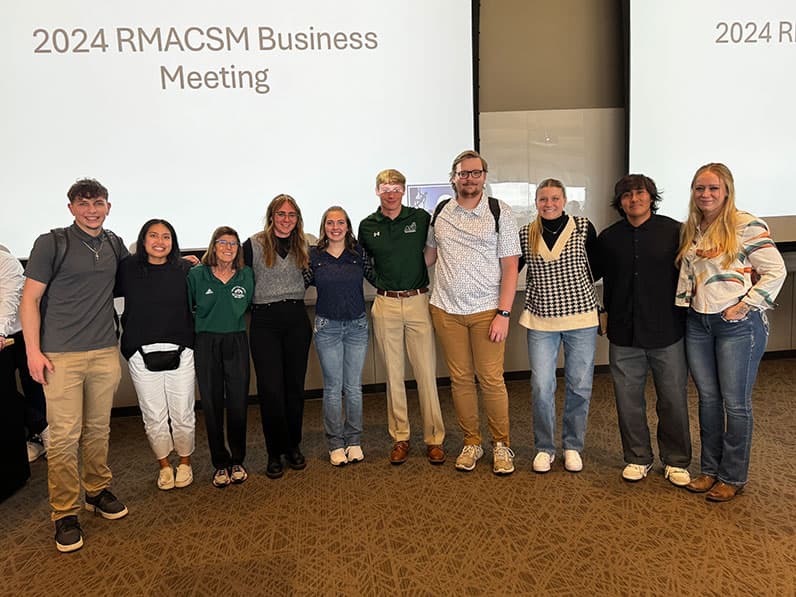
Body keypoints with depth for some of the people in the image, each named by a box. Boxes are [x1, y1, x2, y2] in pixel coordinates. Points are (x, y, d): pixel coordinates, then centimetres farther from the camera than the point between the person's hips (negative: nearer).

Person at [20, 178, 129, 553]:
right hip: (61, 355, -4)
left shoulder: (114, 244, 10)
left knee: (98, 429, 13)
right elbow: (30, 299, -4)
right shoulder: (51, 243, -4)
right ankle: (65, 514, 12)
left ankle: (98, 491, 30)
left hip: (105, 353, 4)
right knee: (65, 436, -1)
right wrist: (33, 351, -9)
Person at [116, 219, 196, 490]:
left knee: (183, 414, 6)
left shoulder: (185, 269, 1)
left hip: (180, 352, 0)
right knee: (154, 416, 9)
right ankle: (164, 465, 30)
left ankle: (185, 462, 30)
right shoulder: (127, 268, 1)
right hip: (142, 354, 1)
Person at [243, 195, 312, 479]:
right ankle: (275, 453, 11)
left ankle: (293, 446, 22)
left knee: (295, 385, 8)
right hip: (265, 321, -3)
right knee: (271, 389, -3)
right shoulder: (254, 245, -1)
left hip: (296, 320, 3)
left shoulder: (303, 246, 10)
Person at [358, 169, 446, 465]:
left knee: (426, 373, 0)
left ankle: (434, 439, 12)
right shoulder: (367, 226, 6)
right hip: (385, 305, 2)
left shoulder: (421, 218, 1)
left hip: (419, 302, -1)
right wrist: (383, 284, 5)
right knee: (393, 374, 8)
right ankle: (400, 438, 19)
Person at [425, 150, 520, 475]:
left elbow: (510, 266, -4)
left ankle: (501, 444, 18)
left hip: (486, 310, -3)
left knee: (491, 380, 0)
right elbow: (429, 255, 19)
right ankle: (471, 442, 24)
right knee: (460, 379, 9)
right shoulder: (440, 212, 7)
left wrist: (503, 314, -11)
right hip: (446, 310, 3)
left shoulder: (499, 212, -2)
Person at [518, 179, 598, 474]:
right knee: (541, 386, -2)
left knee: (579, 385, 8)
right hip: (540, 320, 1)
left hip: (581, 316, 0)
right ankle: (544, 448, 19)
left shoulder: (583, 227, -2)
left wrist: (604, 306, 7)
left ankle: (573, 446, 27)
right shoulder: (525, 234, 1)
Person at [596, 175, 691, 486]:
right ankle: (638, 458, 28)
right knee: (628, 399, 10)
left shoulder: (674, 231, -3)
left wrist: (684, 314, -1)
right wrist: (609, 312, 8)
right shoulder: (608, 238, 4)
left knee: (673, 400, 8)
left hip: (667, 332, -2)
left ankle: (676, 462, 27)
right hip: (624, 335, 2)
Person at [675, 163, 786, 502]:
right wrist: (681, 305, 9)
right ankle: (710, 470, 26)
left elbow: (775, 271, -10)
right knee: (707, 398, 13)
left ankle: (733, 477, 17)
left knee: (735, 402, 3)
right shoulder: (690, 230, 11)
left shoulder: (747, 225, -9)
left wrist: (746, 306, -13)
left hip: (738, 325, -6)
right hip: (698, 323, 6)